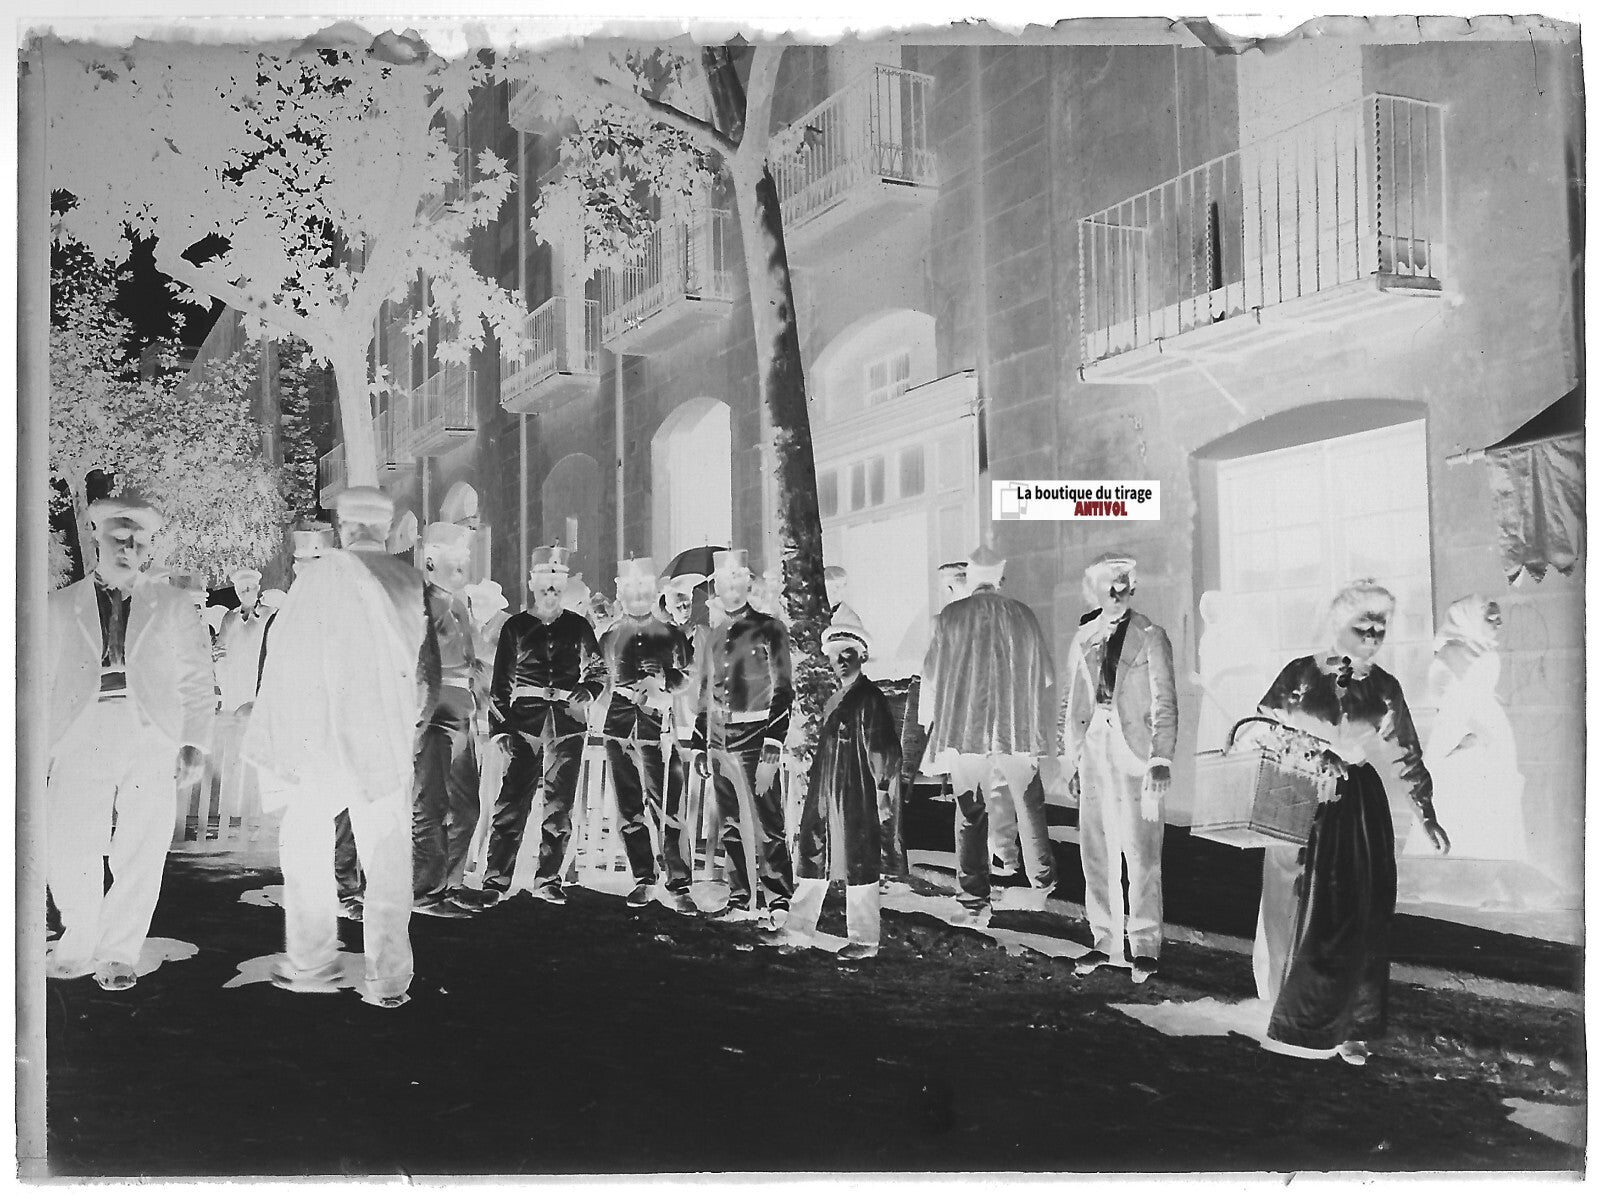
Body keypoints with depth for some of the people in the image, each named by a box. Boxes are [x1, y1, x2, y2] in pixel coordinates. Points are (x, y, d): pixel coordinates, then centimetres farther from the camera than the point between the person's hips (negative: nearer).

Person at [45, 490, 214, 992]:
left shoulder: (173, 606, 15)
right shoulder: (60, 607, 17)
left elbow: (196, 681, 11)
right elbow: (40, 683, 15)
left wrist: (195, 744, 1)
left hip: (151, 739, 0)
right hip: (81, 738, 0)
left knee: (141, 855, -4)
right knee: (67, 851, -7)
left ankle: (118, 954, 10)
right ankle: (81, 943, 15)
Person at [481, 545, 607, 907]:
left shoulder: (578, 626, 11)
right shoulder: (515, 626, 8)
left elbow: (598, 672, 17)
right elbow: (500, 682, 6)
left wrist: (586, 695, -3)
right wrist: (499, 726, -2)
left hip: (567, 720, 2)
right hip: (525, 720, -1)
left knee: (559, 805, 3)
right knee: (512, 802, -6)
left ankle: (548, 880, 11)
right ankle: (496, 881, -1)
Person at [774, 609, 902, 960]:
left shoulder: (871, 698, -9)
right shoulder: (833, 699, 16)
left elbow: (884, 752, -11)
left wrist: (880, 790, -12)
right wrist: (813, 790, 16)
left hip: (856, 799, -8)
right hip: (823, 799, 8)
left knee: (859, 869, 1)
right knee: (811, 864, 11)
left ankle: (864, 941, 12)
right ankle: (799, 932, 20)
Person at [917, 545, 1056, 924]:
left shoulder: (951, 616, -3)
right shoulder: (1023, 615, 2)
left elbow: (932, 674, 0)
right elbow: (1046, 675, 8)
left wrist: (929, 719, 14)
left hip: (964, 728, -1)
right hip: (1018, 729, 1)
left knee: (970, 814, 5)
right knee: (1028, 803, 17)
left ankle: (974, 900, 6)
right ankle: (1042, 882, 25)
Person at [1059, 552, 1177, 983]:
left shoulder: (1150, 637, 0)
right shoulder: (1083, 637, 13)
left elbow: (1165, 702, -3)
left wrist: (1162, 760, -11)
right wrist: (1069, 756, 10)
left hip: (1135, 757, -4)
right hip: (1094, 756, 4)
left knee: (1141, 855, -3)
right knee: (1096, 854, 6)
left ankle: (1145, 947, 7)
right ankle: (1106, 942, 17)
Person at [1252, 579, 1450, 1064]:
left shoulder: (1384, 688, 4)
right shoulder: (1299, 675, -4)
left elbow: (1406, 756, 12)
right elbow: (1260, 732, 2)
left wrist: (1426, 814, 10)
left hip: (1360, 809, 3)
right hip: (1300, 809, -2)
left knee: (1359, 921, 3)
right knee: (1300, 914, 1)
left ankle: (1350, 1027, 17)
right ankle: (1301, 1021, 17)